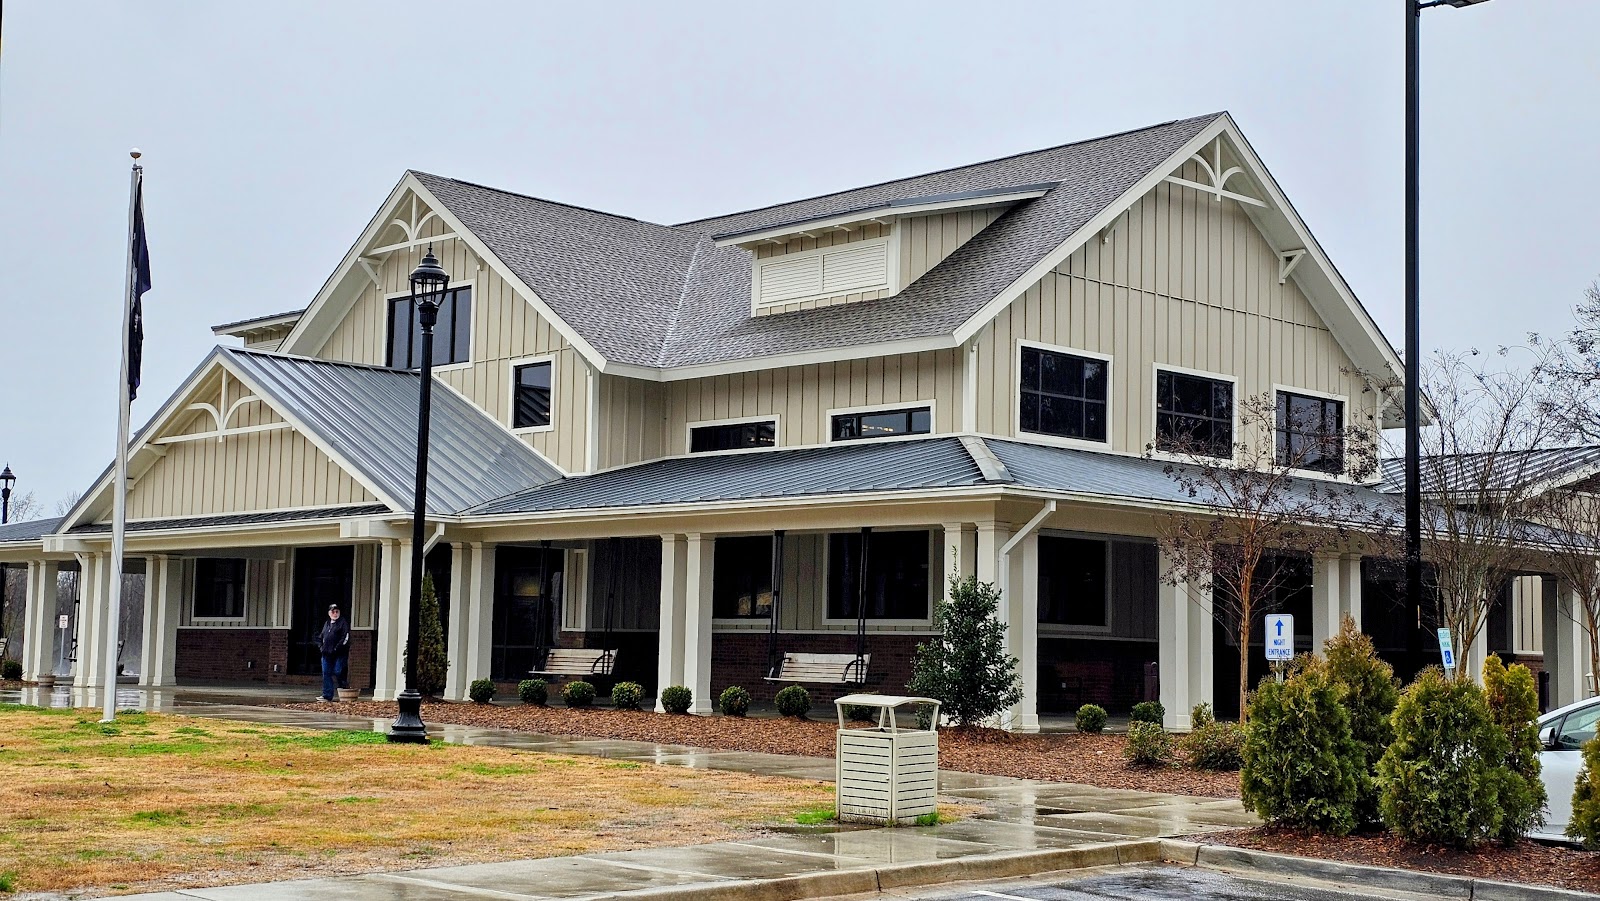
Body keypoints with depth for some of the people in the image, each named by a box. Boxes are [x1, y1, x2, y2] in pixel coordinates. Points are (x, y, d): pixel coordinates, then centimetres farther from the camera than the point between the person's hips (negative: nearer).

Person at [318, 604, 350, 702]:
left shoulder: (343, 623, -2)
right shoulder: (326, 624, 20)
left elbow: (345, 638, -11)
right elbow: (321, 637, 29)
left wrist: (336, 649, -16)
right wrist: (320, 646, 11)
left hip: (339, 654, -7)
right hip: (327, 654, 7)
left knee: (338, 672, -9)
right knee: (326, 674, 4)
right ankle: (327, 696, 7)